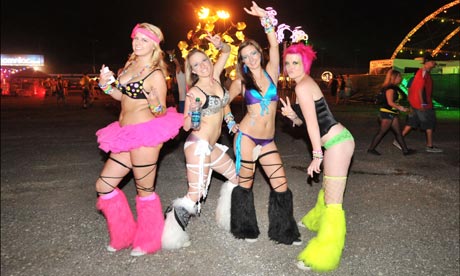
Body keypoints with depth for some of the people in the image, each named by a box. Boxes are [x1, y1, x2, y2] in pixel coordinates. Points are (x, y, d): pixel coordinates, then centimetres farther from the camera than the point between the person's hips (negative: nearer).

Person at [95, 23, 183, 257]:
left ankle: (148, 242, 27)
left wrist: (152, 98, -31)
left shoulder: (156, 75, -11)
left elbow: (161, 112, -10)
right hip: (126, 136, 9)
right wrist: (105, 85, 4)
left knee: (145, 191, 5)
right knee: (103, 186, 12)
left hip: (145, 135, -8)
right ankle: (125, 236, 29)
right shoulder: (130, 63, 11)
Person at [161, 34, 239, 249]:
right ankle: (171, 231, 7)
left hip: (212, 146, 8)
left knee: (238, 178, 17)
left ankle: (226, 215, 34)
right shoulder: (194, 92, -12)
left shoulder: (215, 77, 6)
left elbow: (227, 51, 17)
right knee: (195, 196, -9)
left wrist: (220, 45, -5)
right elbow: (186, 126, -11)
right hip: (198, 145, -8)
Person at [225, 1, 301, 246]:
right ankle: (245, 229, 27)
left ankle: (283, 232, 19)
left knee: (281, 186, 1)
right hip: (246, 137, -2)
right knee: (244, 183, 7)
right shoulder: (240, 82, 0)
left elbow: (274, 45, -9)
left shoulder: (271, 72, 4)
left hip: (268, 140, 2)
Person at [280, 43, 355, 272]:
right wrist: (292, 115, 0)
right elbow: (305, 121, 19)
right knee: (327, 187, 30)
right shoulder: (305, 84, 17)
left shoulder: (302, 86, -13)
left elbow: (312, 124, -15)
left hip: (337, 143, -11)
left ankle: (326, 254, 5)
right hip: (338, 140, 11)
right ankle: (318, 221, 53)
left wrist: (317, 155, -12)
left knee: (333, 201, -4)